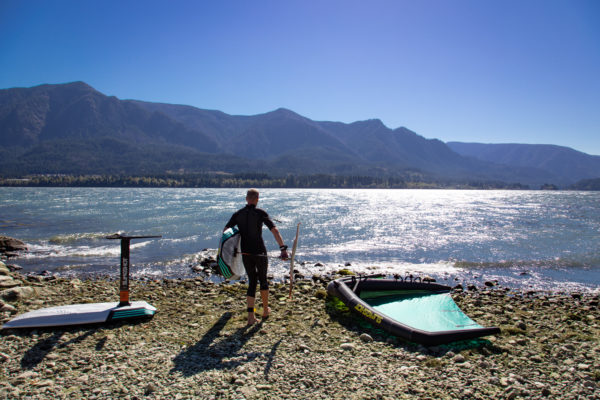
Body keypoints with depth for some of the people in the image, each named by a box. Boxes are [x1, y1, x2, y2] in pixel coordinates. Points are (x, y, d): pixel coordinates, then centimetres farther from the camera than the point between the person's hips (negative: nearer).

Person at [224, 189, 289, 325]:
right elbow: (274, 230, -17)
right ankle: (265, 310, 32)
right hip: (260, 252, -3)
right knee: (263, 279, 19)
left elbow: (225, 231, 0)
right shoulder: (261, 213, -7)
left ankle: (251, 316, 2)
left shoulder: (237, 214, 5)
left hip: (245, 253, 3)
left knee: (252, 282, 13)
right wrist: (283, 248, -20)